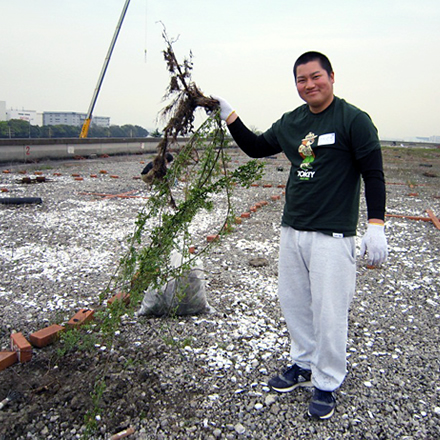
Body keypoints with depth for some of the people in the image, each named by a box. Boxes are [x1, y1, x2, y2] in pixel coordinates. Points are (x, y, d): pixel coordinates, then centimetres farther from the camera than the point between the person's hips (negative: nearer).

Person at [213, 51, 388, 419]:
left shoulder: (354, 120, -7)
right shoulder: (291, 122, 11)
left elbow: (373, 174, -8)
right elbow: (256, 147, 22)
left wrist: (376, 227, -15)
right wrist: (229, 115, 13)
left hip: (332, 236, -6)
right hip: (292, 230, 7)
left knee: (328, 312, -1)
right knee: (293, 303, 15)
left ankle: (327, 385, 18)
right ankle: (303, 365, 34)